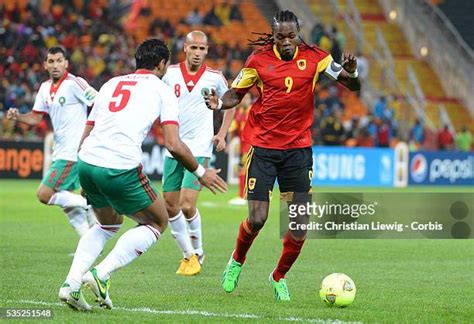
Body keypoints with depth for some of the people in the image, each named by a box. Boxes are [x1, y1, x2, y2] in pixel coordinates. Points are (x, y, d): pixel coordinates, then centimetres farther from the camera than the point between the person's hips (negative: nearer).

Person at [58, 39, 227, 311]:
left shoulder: (111, 84, 24)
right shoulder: (161, 89, 8)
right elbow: (173, 144, -3)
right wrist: (200, 172, 12)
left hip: (86, 164, 6)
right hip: (121, 169, -6)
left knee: (109, 223, 31)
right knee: (158, 223, 16)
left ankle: (72, 283, 12)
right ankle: (101, 275, -1)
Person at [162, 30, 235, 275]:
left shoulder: (214, 77, -2)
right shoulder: (171, 73, 1)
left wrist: (222, 133, 3)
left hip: (199, 149, -3)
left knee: (187, 205, -14)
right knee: (170, 206, 3)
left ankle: (197, 253, 7)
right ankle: (187, 255, 20)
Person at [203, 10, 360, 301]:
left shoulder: (314, 57, -2)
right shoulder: (259, 60, -3)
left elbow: (353, 86, -2)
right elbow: (236, 94, 9)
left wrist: (351, 72, -26)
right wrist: (220, 103, -13)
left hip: (299, 149, 1)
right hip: (263, 148, -1)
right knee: (257, 219, -8)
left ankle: (279, 277, 20)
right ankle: (237, 262, 23)